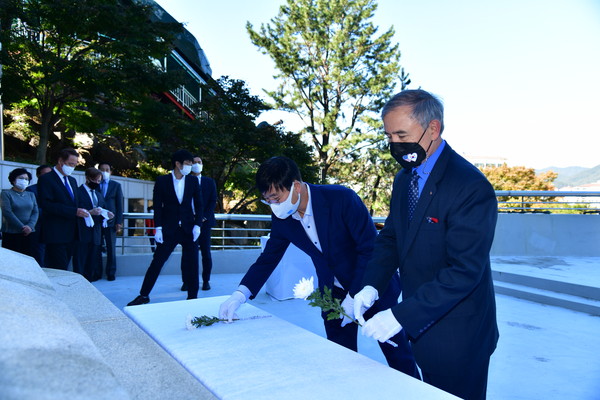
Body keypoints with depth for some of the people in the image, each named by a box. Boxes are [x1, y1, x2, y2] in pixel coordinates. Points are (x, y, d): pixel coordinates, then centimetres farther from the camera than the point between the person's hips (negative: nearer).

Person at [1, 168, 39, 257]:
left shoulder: (31, 195, 15)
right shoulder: (6, 193, 2)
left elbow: (35, 212, 7)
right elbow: (7, 212, -8)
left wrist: (30, 226, -11)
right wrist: (22, 228, -14)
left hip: (28, 233, 3)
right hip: (11, 233, -3)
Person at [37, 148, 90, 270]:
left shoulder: (72, 180, 19)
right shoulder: (46, 179, -6)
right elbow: (46, 205, -17)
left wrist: (81, 211, 2)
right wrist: (74, 211, -21)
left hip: (71, 234, 7)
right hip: (55, 234, -7)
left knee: (63, 269, 10)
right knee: (60, 270, -9)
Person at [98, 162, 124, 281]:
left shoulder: (116, 185, 8)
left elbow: (119, 205, 5)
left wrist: (119, 222, -3)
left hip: (110, 222, 0)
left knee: (111, 249, 4)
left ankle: (110, 273, 13)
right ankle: (97, 273, 13)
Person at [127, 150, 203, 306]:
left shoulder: (193, 181, 2)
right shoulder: (162, 181, -3)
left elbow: (199, 205, 5)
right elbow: (157, 206, -2)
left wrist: (197, 225, -5)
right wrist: (158, 228, -8)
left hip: (188, 229, 2)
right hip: (169, 229, -2)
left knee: (192, 264, 3)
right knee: (157, 262, 2)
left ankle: (192, 296, 17)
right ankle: (144, 295, 16)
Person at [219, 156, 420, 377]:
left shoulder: (342, 199, -26)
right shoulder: (281, 218, -9)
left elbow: (371, 249, -22)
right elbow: (268, 258, -1)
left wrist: (354, 296, -22)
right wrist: (240, 294, -14)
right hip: (333, 294, 4)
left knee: (399, 358, 6)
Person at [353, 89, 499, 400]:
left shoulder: (471, 187, -22)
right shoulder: (404, 179, 4)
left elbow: (464, 271, -25)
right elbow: (390, 238, 8)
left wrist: (401, 316, -27)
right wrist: (371, 286, -9)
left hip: (456, 337, -7)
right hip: (416, 326, 7)